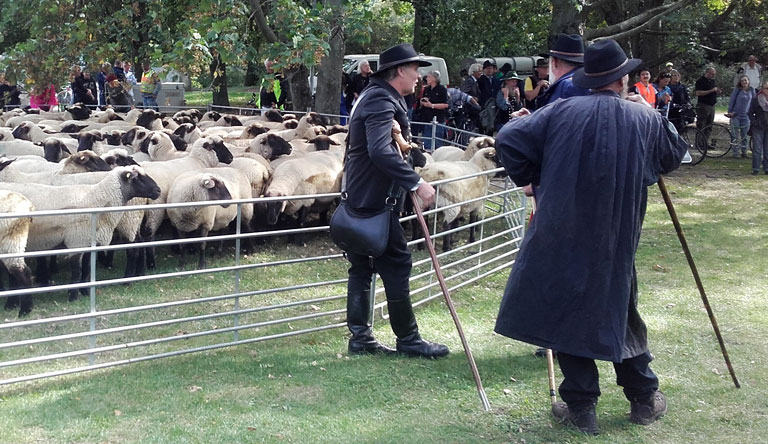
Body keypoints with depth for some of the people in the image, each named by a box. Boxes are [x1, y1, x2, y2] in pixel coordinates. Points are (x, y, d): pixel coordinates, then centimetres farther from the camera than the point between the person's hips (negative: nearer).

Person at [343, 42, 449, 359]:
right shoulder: (382, 101, -17)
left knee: (361, 268, 12)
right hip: (374, 199, -11)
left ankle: (360, 338, 17)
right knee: (397, 265, -3)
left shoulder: (375, 96, 17)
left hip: (360, 197, 11)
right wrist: (416, 183, -34)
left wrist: (401, 143, 11)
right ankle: (408, 339, 5)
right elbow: (380, 151, -33)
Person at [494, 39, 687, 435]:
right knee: (619, 311, 19)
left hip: (560, 236, -2)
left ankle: (581, 408, 11)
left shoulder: (562, 112, -6)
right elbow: (674, 156, 18)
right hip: (616, 241, 2)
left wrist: (530, 178, 6)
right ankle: (644, 399, 30)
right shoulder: (644, 119, 0)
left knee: (566, 312, 8)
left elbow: (508, 139, -9)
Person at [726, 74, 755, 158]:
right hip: (736, 115, -3)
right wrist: (729, 112, -4)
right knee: (735, 135, -1)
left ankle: (744, 152, 17)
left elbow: (753, 101, 12)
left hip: (746, 116, 3)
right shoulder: (737, 90, -7)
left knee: (744, 135, 8)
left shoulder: (751, 90, 3)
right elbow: (731, 101, -2)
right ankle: (735, 153, 5)